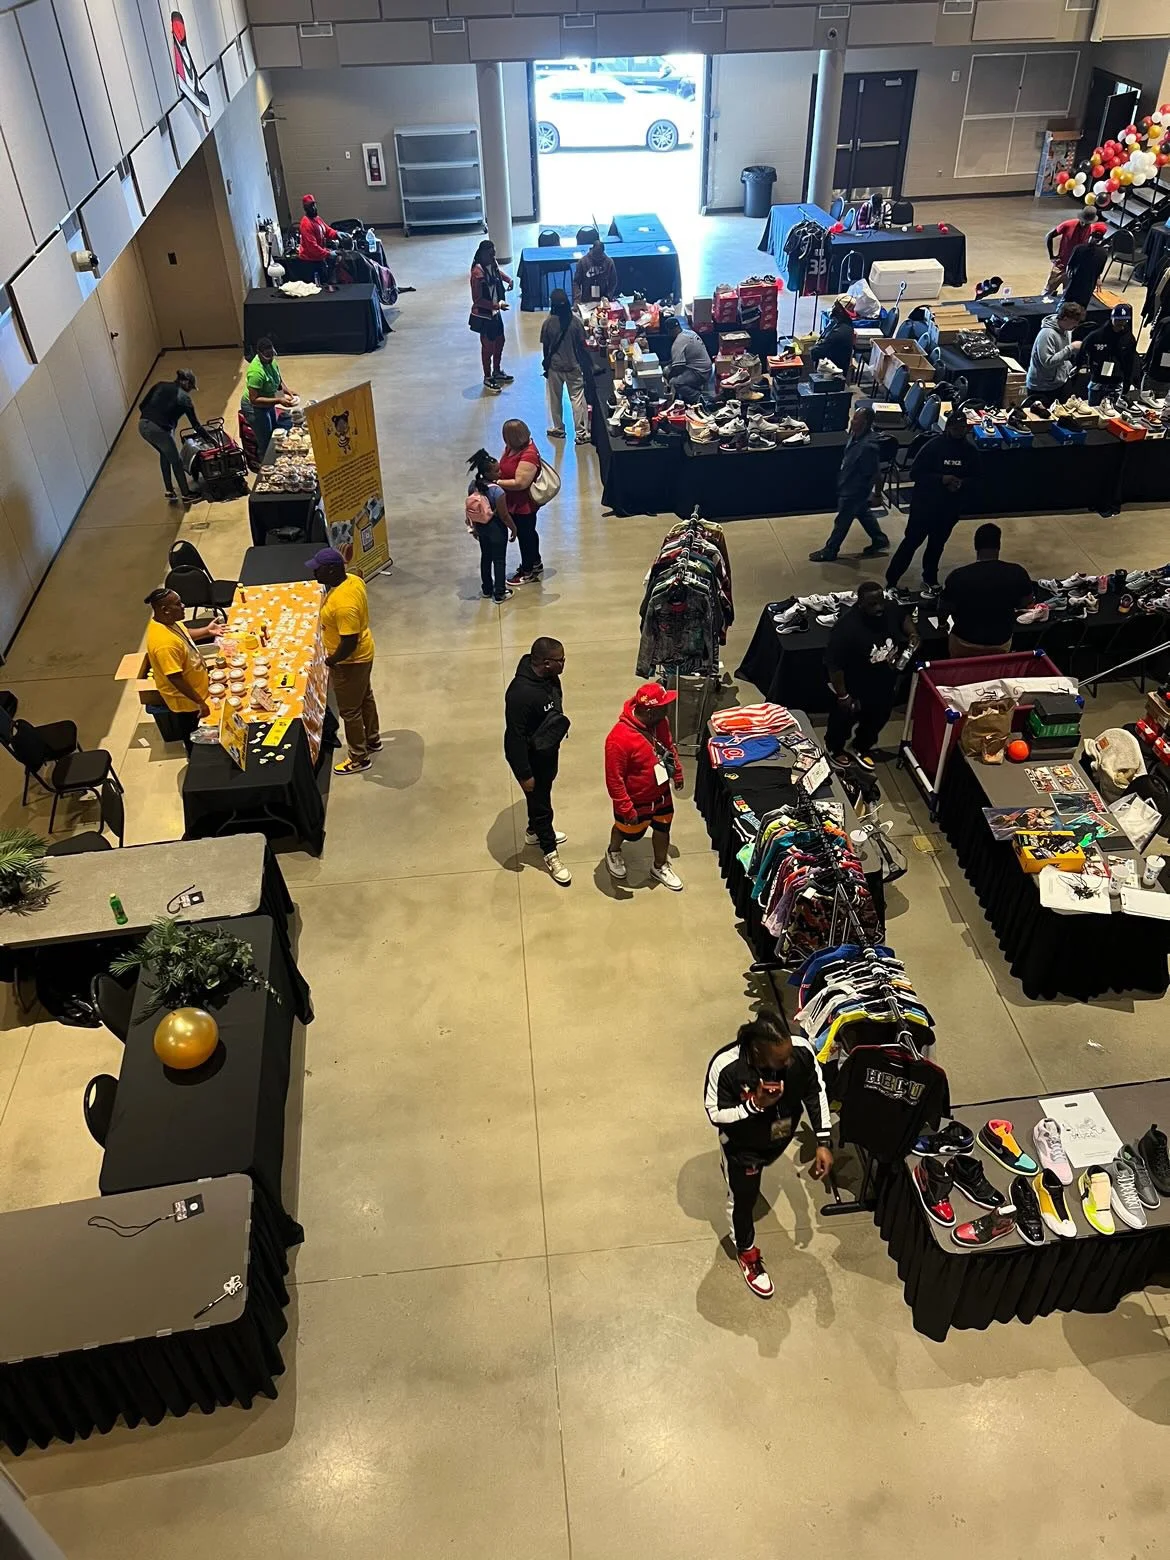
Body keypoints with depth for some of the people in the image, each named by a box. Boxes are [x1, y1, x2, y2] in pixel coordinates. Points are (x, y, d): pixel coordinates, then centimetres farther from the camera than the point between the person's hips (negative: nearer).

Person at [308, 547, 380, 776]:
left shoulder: (342, 604, -36)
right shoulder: (353, 580, -8)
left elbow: (349, 642, -33)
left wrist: (331, 661, -16)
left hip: (350, 661, -9)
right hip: (363, 653, 10)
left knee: (349, 710, 9)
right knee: (365, 697, 28)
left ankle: (359, 758, 27)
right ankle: (372, 739, 49)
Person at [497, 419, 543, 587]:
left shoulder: (528, 455, -28)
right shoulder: (511, 448, -1)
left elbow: (520, 483, -31)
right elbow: (503, 468, 12)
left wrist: (496, 482, -26)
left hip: (524, 505, -9)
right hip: (513, 502, 9)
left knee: (525, 535, 8)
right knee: (527, 534, 24)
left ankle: (528, 572, 27)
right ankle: (536, 565, 44)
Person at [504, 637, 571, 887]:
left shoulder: (549, 677, -11)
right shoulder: (521, 693, -37)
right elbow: (515, 737, -29)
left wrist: (560, 729, 23)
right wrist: (524, 774, -22)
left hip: (548, 749, 8)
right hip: (531, 756, -8)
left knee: (542, 794, 29)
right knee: (540, 802, 11)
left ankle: (535, 831, 54)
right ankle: (549, 853, 30)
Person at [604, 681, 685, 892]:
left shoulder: (660, 722, -15)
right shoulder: (619, 738, -38)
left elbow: (670, 746, 8)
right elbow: (614, 780, -30)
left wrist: (677, 772, 17)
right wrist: (626, 809, -25)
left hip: (661, 794, 6)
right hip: (636, 801, -6)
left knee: (663, 828, 24)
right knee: (629, 831, 22)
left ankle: (660, 867, 49)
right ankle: (613, 853, 55)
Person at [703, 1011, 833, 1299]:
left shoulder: (801, 1050, -32)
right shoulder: (725, 1067, -41)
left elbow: (815, 1093, -14)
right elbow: (715, 1114, -25)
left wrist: (823, 1142, -16)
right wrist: (754, 1105, -41)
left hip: (780, 1136, 4)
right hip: (742, 1144, -4)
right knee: (742, 1198, 18)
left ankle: (750, 1175, 73)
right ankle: (746, 1252, 47)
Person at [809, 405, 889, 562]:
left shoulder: (869, 446, -34)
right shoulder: (856, 433, -7)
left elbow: (869, 475, -26)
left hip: (854, 490, -9)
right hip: (847, 485, 9)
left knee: (842, 520, 9)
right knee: (863, 513, 26)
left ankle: (830, 551, 28)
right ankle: (880, 540, 43)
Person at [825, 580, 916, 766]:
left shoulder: (890, 609, -16)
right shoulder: (847, 627, -34)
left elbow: (904, 617, 9)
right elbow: (834, 664, -26)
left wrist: (912, 634, -10)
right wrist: (842, 695, -22)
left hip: (884, 686, 6)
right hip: (855, 690, -6)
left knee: (876, 720, 28)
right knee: (844, 722, 22)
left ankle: (862, 748, 56)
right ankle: (835, 749, 52)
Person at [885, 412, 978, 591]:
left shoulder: (969, 450, 0)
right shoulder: (934, 445, -13)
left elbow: (973, 479, 8)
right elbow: (915, 473, -14)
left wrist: (961, 484, -15)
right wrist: (941, 479, -24)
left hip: (950, 507, 4)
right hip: (925, 503, -4)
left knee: (937, 544, 17)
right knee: (912, 541, -3)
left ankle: (930, 578, 36)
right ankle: (891, 581, 4)